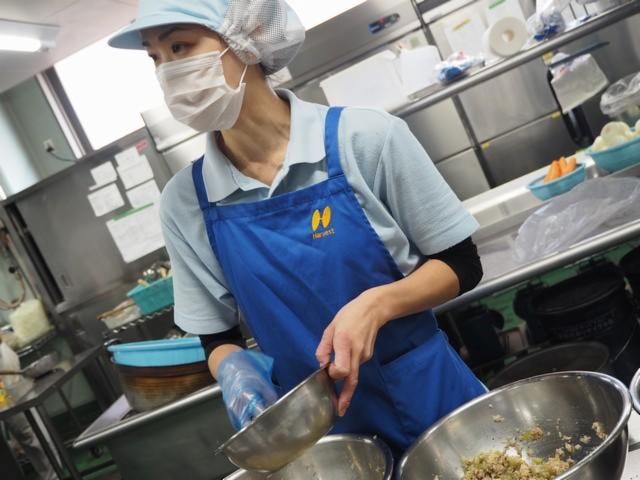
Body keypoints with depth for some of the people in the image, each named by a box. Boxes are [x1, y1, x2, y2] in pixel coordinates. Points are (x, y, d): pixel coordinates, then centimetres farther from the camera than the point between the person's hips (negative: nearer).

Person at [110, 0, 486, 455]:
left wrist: (377, 304, -23)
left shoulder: (364, 137, -15)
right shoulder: (184, 202, -7)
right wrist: (234, 368, -18)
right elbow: (217, 337, 4)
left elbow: (462, 265, -6)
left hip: (428, 394, -1)